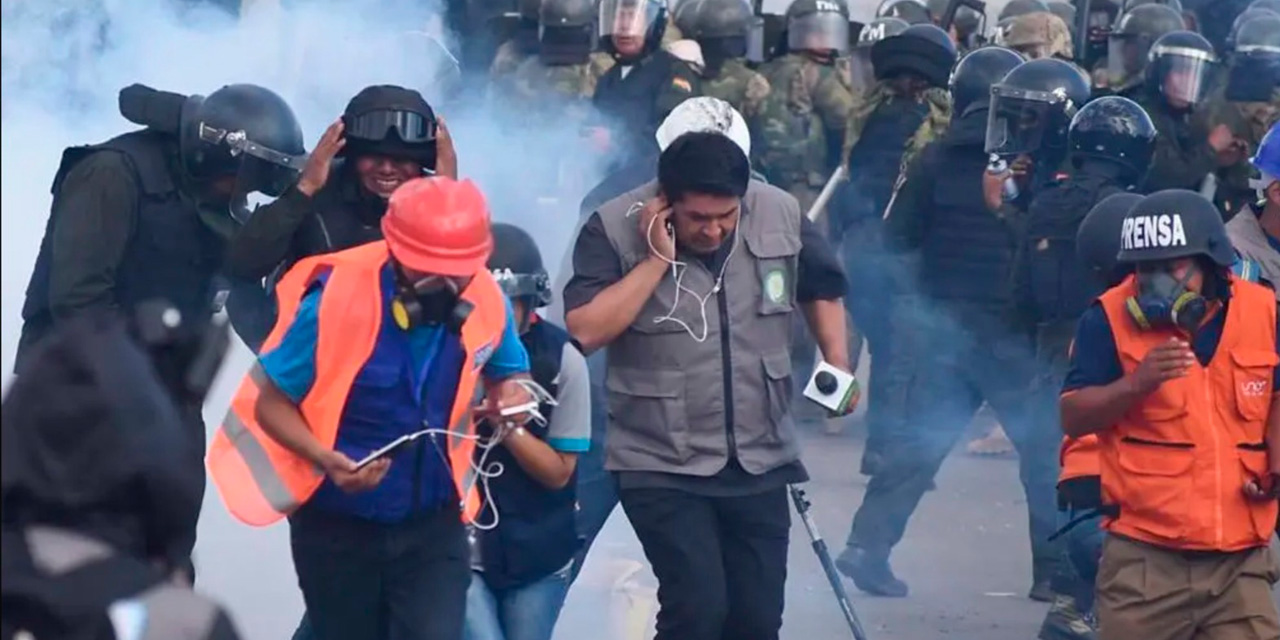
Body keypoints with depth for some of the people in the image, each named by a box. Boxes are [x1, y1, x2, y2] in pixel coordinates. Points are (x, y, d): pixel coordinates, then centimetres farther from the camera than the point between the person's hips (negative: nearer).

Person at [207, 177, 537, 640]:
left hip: (433, 524, 1)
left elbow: (507, 370, 8)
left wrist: (512, 391, -17)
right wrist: (326, 459, -34)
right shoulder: (336, 297, -24)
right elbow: (271, 401, -15)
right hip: (336, 524, -1)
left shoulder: (485, 300, -13)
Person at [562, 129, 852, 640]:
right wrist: (657, 259, -25)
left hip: (761, 461, 4)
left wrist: (837, 363, 2)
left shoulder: (780, 214, -4)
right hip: (663, 467, -4)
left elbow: (820, 287, 15)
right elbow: (585, 331, -24)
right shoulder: (615, 229, -14)